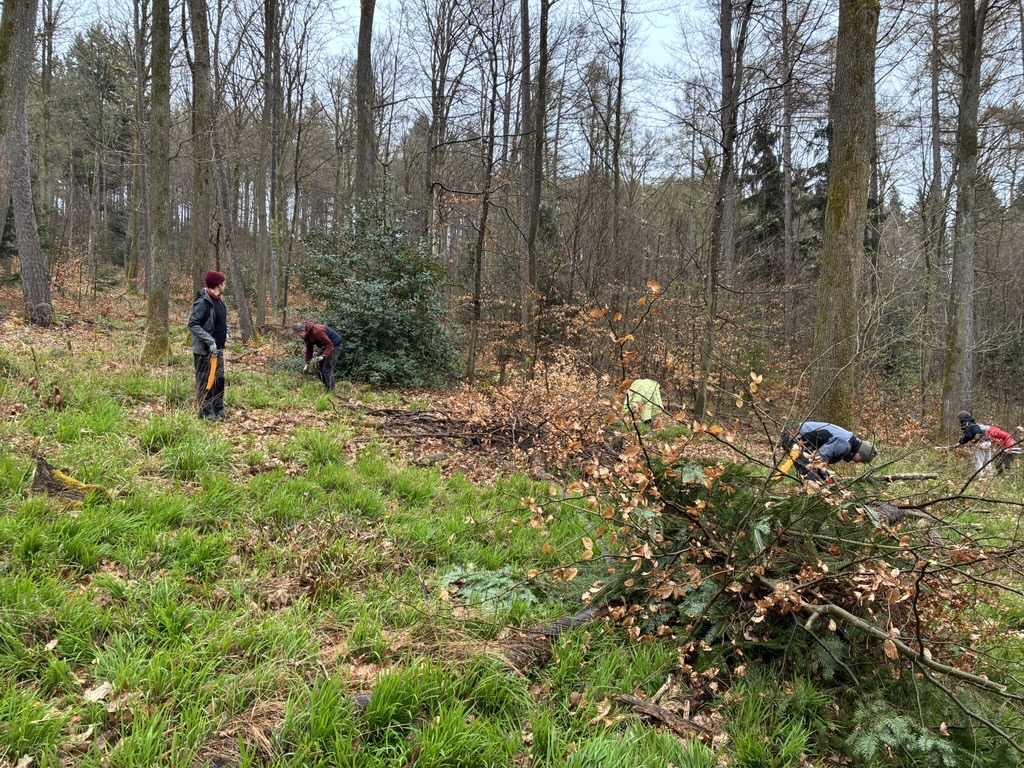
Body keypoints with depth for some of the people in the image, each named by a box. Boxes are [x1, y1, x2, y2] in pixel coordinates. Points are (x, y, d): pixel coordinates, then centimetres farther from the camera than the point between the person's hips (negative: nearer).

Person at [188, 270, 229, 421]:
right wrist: (209, 340, -25)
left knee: (219, 379, 14)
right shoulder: (203, 302, -18)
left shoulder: (219, 300, 9)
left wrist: (225, 334, 8)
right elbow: (192, 324, -21)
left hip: (218, 348, 9)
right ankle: (206, 412, 6)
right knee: (205, 381, -1)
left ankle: (218, 409, 24)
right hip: (204, 350, -9)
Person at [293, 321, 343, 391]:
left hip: (334, 346, -10)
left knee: (327, 369, -12)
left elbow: (330, 345, -30)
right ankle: (326, 387, 20)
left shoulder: (317, 332, -31)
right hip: (326, 346, 10)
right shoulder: (307, 334, -1)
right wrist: (307, 364, 9)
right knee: (319, 367, 10)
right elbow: (309, 348, 10)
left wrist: (322, 356, -42)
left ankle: (330, 391, -4)